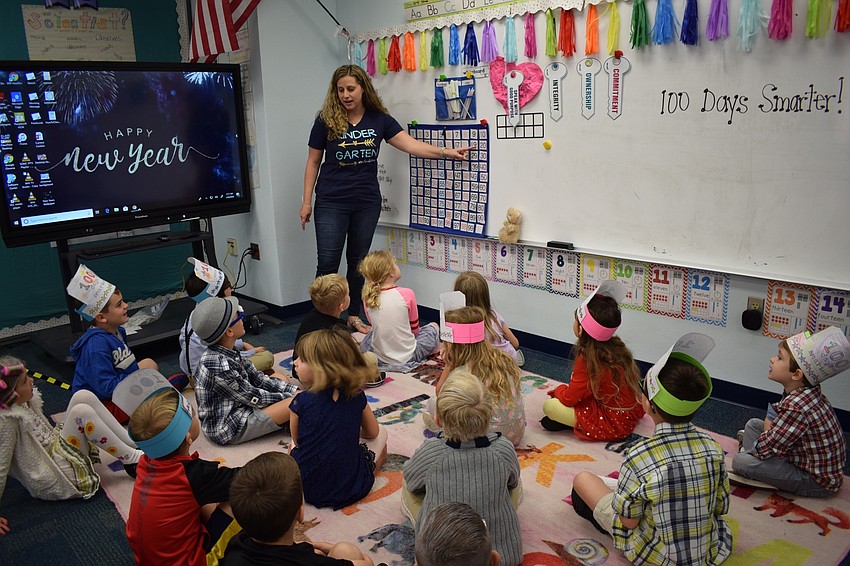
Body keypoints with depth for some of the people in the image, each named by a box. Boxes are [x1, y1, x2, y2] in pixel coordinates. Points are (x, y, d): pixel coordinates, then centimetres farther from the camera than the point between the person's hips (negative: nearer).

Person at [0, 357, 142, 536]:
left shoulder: (21, 402, 5)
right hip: (55, 482, -9)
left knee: (83, 396, -7)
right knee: (82, 412, -25)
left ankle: (133, 444, -7)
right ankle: (132, 459, -16)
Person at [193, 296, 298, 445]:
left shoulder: (225, 353, -2)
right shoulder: (219, 366, -30)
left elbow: (258, 378, 4)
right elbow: (255, 398, -20)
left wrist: (295, 390, -1)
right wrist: (289, 396, -7)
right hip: (228, 429, -10)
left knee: (278, 377, 15)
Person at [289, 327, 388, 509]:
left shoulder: (301, 401, -15)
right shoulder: (357, 396, -8)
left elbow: (298, 440, 3)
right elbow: (372, 432, 8)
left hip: (306, 488, 1)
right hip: (351, 489, 0)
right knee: (381, 433, 21)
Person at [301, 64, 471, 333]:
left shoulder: (379, 119, 1)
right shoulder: (326, 120, -4)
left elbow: (410, 144, -5)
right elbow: (313, 162, 1)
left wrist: (445, 152, -17)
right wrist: (306, 201, -1)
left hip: (367, 203, 3)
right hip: (331, 202, -2)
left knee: (358, 261, 11)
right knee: (327, 262, -3)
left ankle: (353, 316, 24)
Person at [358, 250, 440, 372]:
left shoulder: (367, 296, -6)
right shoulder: (406, 294, -17)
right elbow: (414, 328, -3)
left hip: (379, 357, 3)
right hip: (407, 356, -3)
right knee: (433, 327, 21)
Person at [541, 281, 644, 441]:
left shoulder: (587, 359, -24)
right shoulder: (617, 346, 0)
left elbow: (569, 398, -15)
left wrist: (559, 390, 6)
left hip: (613, 424, -9)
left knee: (549, 406, -14)